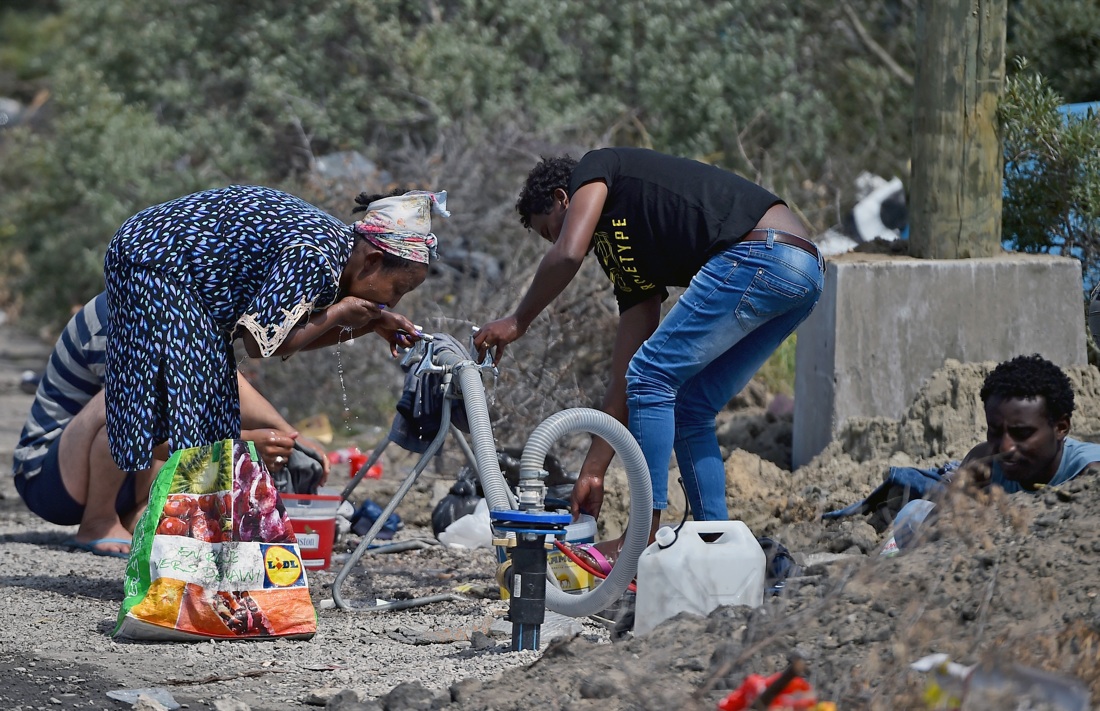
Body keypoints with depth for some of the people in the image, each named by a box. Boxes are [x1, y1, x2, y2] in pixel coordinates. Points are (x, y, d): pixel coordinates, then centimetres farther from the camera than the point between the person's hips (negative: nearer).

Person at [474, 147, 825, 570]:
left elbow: (567, 254, -10)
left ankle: (645, 541, 1)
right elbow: (624, 378, 27)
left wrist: (518, 322, 6)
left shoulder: (594, 170, 11)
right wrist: (592, 472, 29)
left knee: (652, 379, -1)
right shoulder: (628, 254, 29)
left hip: (759, 253, -9)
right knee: (688, 407, 16)